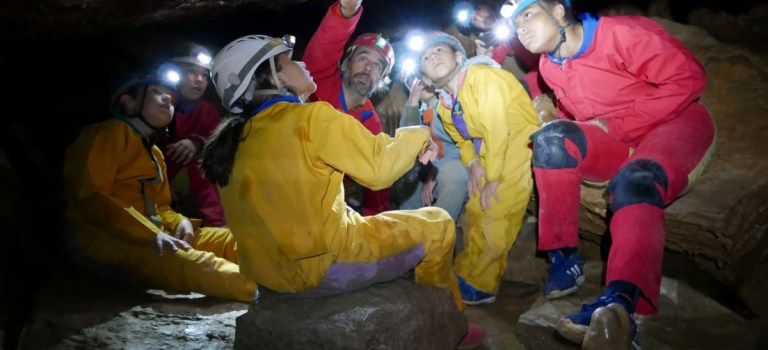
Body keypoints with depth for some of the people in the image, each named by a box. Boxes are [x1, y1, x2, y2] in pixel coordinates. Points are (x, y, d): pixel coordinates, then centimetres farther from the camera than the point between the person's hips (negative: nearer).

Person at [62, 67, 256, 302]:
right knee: (183, 261, -36)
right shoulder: (111, 132, -2)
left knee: (228, 239, -6)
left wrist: (179, 222, -2)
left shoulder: (155, 153, 25)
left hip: (148, 236, 9)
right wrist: (151, 235, -22)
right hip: (104, 239, -9)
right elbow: (89, 197, -14)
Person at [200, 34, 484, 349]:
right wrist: (418, 136, 3)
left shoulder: (231, 138, 5)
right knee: (437, 224, 12)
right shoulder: (310, 117, -16)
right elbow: (378, 166, -15)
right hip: (323, 266, -8)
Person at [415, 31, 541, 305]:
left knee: (497, 216, -13)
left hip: (520, 142, -8)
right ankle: (473, 277, 22)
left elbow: (498, 130, -23)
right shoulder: (445, 106, 4)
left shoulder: (481, 77, -21)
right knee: (475, 211, 7)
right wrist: (473, 164, -7)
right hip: (492, 154, 8)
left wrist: (493, 178, -18)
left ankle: (477, 283, 1)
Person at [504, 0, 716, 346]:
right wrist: (567, 129, 0)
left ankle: (619, 299, -56)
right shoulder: (549, 66, 5)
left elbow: (688, 78, -18)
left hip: (676, 124, -5)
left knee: (636, 181, -37)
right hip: (615, 145, 5)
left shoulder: (622, 32, -15)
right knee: (552, 136, -24)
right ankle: (564, 258, -24)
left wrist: (615, 125, -19)